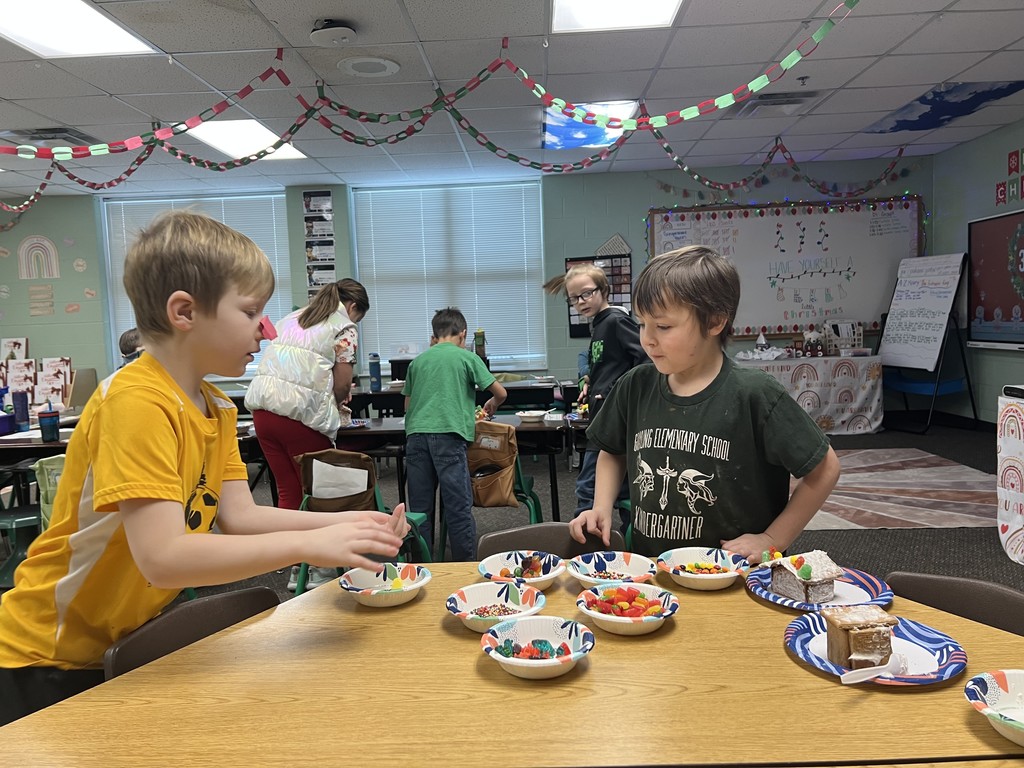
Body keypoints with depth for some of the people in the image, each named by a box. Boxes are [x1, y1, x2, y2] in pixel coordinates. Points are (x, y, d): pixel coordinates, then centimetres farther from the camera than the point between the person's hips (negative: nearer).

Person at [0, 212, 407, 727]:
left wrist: (342, 523, -18)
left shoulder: (216, 407, 0)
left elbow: (240, 516, -6)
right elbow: (163, 559, -36)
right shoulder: (136, 401, -28)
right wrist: (307, 545, -37)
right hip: (46, 663, -8)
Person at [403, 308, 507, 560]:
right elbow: (500, 392, 9)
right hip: (448, 435, -4)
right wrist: (492, 406, 31)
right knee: (459, 508, 0)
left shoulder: (418, 360, 19)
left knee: (419, 508, 9)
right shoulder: (466, 357, 9)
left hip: (415, 434, 4)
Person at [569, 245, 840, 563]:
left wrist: (773, 540, -7)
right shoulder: (635, 388, -2)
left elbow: (824, 469, -7)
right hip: (648, 567, 3)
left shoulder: (754, 394, -16)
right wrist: (602, 508, 3)